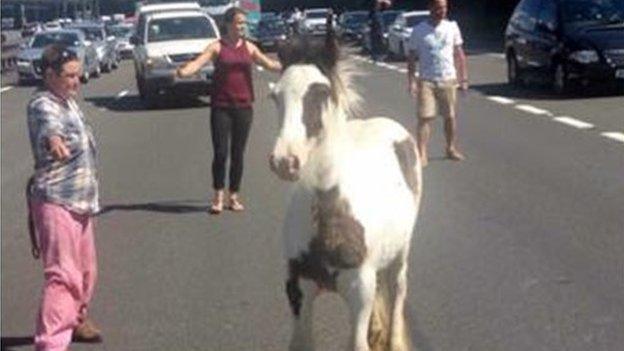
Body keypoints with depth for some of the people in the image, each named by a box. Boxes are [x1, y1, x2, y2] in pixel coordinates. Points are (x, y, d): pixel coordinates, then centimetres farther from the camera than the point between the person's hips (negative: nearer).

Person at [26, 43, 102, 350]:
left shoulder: (69, 101, 11)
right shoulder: (42, 104, -18)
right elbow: (49, 124, -44)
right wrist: (53, 139, -66)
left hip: (79, 200, 10)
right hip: (56, 202, -10)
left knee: (85, 270, 22)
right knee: (63, 275, -16)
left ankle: (75, 320, 42)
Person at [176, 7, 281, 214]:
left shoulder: (249, 47, 10)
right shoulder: (217, 47, -1)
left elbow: (269, 64, 11)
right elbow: (198, 62, -14)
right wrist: (183, 71, -33)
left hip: (243, 106, 3)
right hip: (221, 107, -3)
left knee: (238, 154, 6)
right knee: (220, 153, -6)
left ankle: (234, 196, 17)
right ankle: (218, 196, 8)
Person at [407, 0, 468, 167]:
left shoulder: (452, 27, 3)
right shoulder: (419, 30, -4)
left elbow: (459, 54, 9)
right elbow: (412, 57, 0)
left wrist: (463, 78, 6)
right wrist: (411, 81, -8)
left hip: (448, 80, 3)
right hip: (426, 81, -2)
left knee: (450, 116, 8)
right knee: (425, 117, -9)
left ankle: (451, 148, 26)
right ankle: (422, 154, -8)